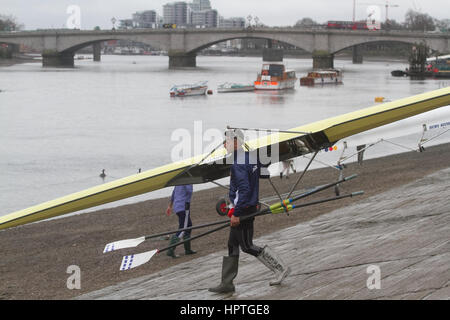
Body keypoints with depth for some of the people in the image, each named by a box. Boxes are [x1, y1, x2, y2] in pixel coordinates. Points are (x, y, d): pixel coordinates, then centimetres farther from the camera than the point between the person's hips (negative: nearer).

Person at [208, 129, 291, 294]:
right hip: (250, 206, 10)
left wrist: (237, 213, -22)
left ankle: (280, 268, 5)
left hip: (243, 209, -10)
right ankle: (227, 283, 15)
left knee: (247, 246, 0)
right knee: (231, 245, 12)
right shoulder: (252, 156, 10)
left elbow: (244, 189, -25)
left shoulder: (238, 162, -20)